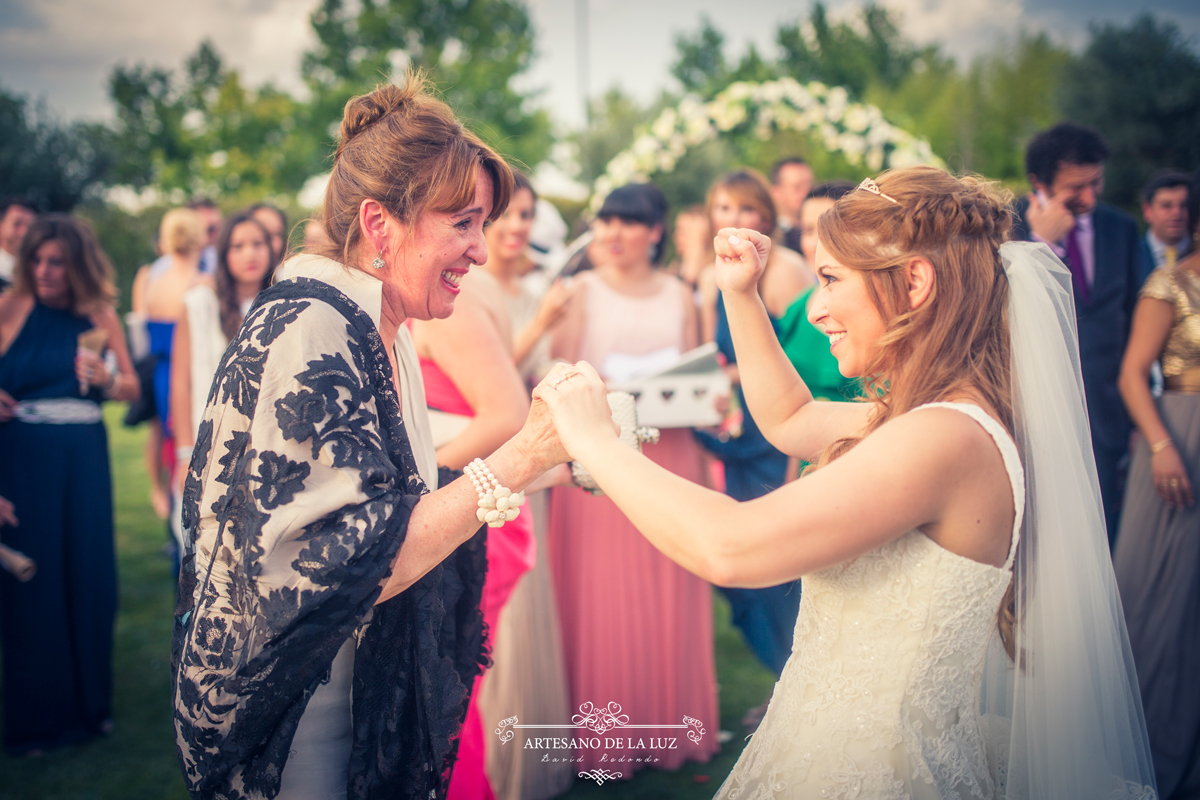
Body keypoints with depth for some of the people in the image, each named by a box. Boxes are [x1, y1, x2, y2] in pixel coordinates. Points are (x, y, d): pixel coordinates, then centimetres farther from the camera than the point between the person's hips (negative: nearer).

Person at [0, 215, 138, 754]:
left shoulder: (100, 317, 4)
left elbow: (131, 387, 10)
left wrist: (105, 379, -10)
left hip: (83, 456, 3)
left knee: (88, 573, 8)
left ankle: (88, 701, 24)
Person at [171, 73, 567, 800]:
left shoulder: (383, 332, 5)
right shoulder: (307, 330, -23)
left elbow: (403, 498, 7)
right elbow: (341, 569, -29)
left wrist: (543, 456, 2)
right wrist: (518, 460, -28)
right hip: (291, 717, -9)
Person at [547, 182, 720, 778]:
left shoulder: (679, 295, 12)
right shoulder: (581, 291, 4)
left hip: (668, 455, 2)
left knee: (668, 597, 5)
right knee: (601, 598, -2)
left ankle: (669, 724, 17)